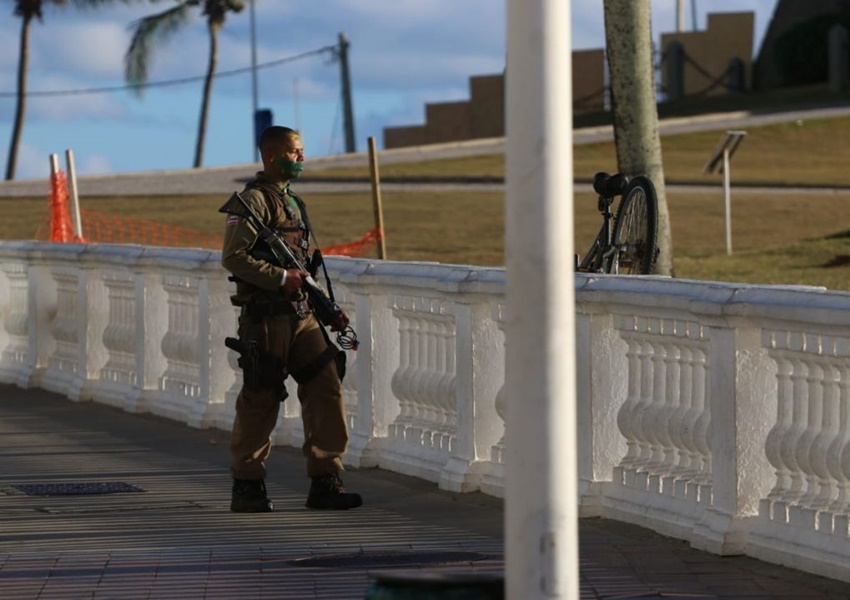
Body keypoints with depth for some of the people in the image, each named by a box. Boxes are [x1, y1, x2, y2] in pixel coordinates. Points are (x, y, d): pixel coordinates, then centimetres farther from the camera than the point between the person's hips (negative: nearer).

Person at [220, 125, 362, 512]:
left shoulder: (292, 203, 19)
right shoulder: (254, 199, -8)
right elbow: (233, 257, -17)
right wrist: (282, 277, -19)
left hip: (301, 314, 8)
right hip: (266, 316, -8)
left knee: (327, 389, 0)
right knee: (260, 400, -1)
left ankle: (325, 481, 3)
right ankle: (246, 486, 10)